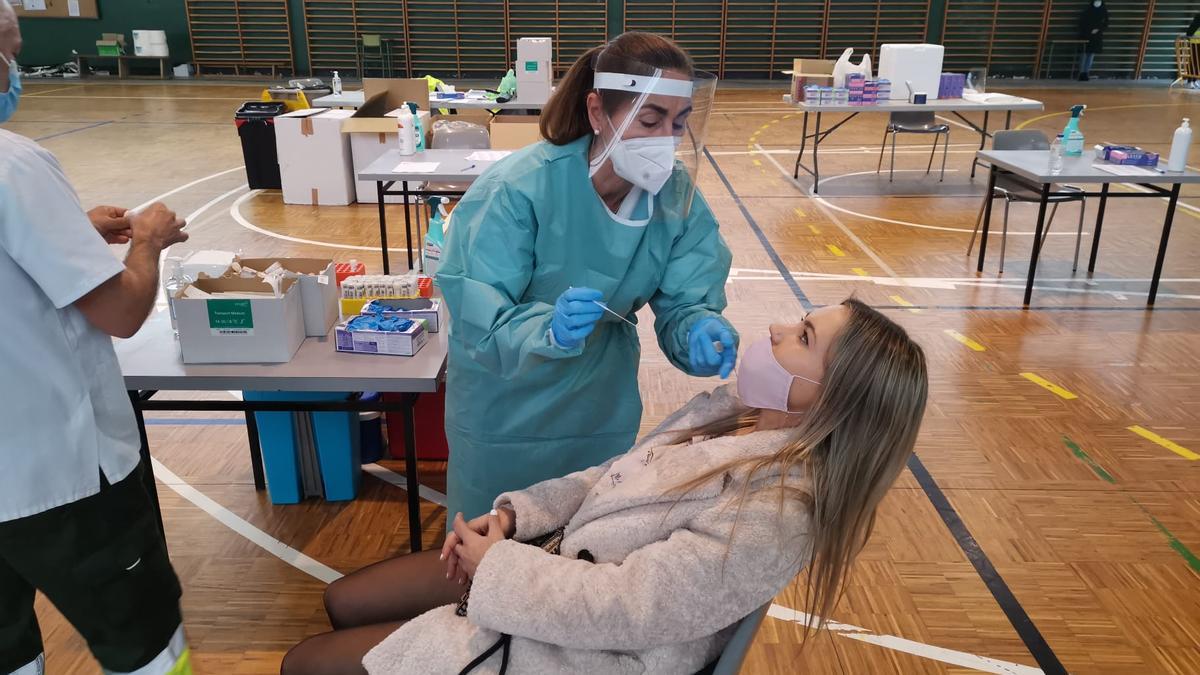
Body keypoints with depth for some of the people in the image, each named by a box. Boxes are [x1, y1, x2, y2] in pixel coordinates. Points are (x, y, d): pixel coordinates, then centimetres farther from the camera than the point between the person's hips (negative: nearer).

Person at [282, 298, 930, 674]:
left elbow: (619, 606, -27)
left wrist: (494, 563, -17)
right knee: (343, 601, 17)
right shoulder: (728, 409, -3)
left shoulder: (773, 514, -29)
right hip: (557, 564, 8)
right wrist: (514, 515, -4)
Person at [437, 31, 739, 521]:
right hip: (504, 405, -3)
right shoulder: (517, 189, -28)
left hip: (604, 400, 4)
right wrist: (549, 330, -48)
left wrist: (701, 331, -38)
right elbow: (474, 317, -30)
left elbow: (685, 301, -16)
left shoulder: (677, 195, -15)